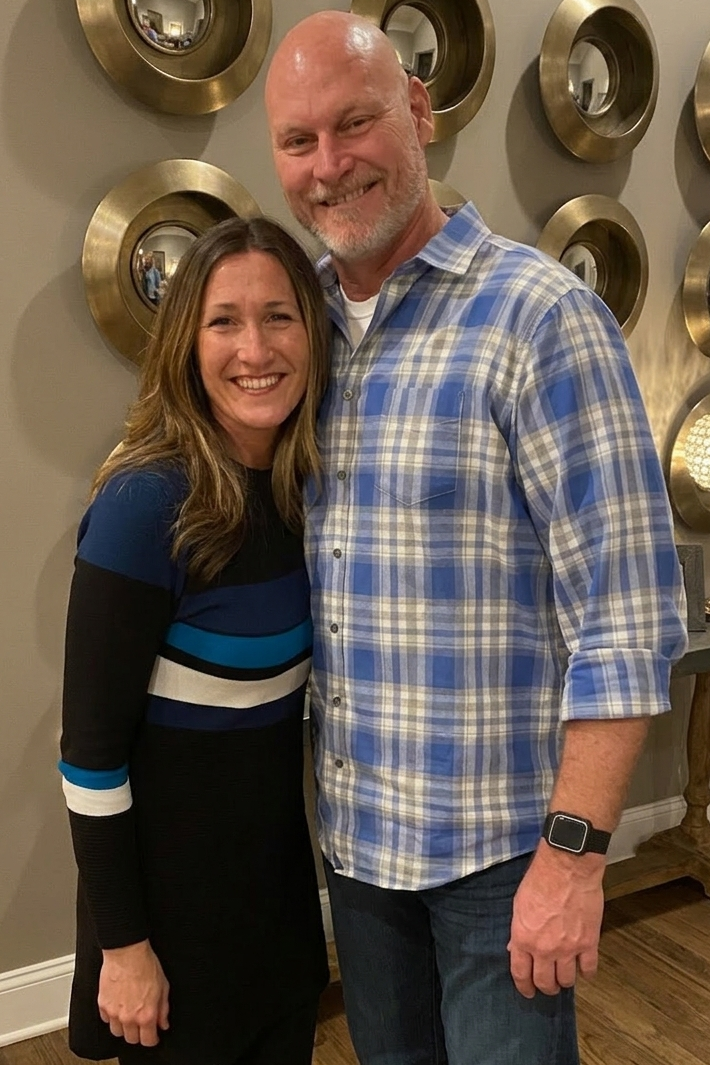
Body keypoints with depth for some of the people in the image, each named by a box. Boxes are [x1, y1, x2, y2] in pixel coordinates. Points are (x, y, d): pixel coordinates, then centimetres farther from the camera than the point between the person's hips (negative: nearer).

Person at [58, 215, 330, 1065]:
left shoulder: (304, 484, -3)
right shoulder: (149, 501, -24)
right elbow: (91, 742, -20)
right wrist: (123, 942, -15)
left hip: (277, 836, 6)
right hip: (171, 857, -6)